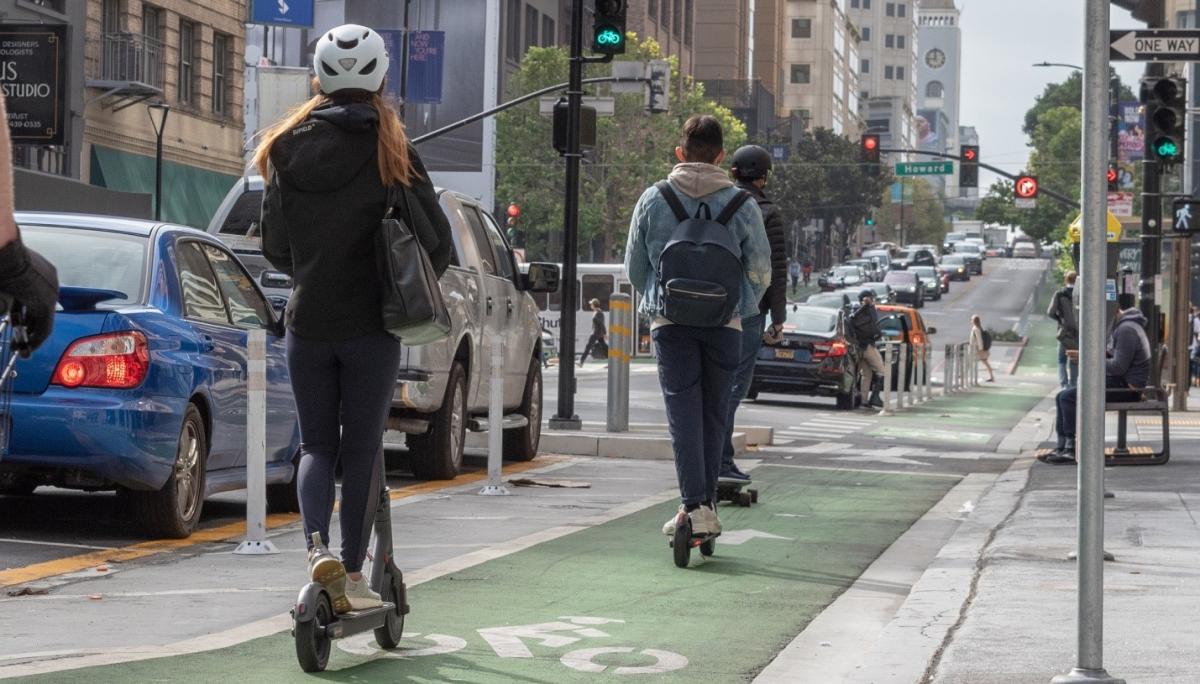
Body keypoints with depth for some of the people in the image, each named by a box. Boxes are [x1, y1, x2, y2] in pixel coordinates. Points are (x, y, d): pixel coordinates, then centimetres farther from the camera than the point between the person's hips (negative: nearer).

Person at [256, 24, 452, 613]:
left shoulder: (287, 149, -1)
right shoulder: (388, 150, -10)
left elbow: (274, 247, 7)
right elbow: (435, 239, -6)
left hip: (307, 323, 2)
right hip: (371, 323, -2)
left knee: (316, 444, 12)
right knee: (362, 448, 8)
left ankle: (317, 546, -11)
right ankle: (353, 572, 10)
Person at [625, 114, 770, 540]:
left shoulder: (653, 200, 1)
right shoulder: (741, 205, -1)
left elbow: (634, 268, 8)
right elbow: (761, 272, 3)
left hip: (671, 323, 0)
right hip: (724, 324, 0)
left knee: (683, 414, -2)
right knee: (714, 416, 11)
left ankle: (695, 504, -14)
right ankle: (707, 501, 13)